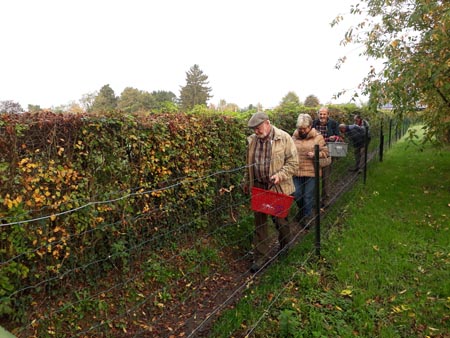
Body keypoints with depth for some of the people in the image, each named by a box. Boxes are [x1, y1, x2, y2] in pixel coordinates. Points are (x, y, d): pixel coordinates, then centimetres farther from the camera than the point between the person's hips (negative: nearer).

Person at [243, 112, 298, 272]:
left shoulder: (284, 138, -9)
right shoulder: (252, 140, 5)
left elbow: (293, 163, -8)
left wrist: (280, 175, -22)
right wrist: (247, 182, 22)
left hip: (278, 187, -3)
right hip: (258, 187, 4)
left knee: (280, 219, 12)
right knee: (260, 221, 8)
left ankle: (285, 244, 42)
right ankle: (261, 256, 21)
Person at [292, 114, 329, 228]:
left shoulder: (317, 137, -4)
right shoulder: (294, 136, 3)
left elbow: (325, 152, -1)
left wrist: (315, 154, -18)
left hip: (311, 171, -2)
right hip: (297, 171, 3)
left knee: (308, 196, 6)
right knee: (297, 194, 10)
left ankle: (307, 217, 27)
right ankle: (302, 210, 41)